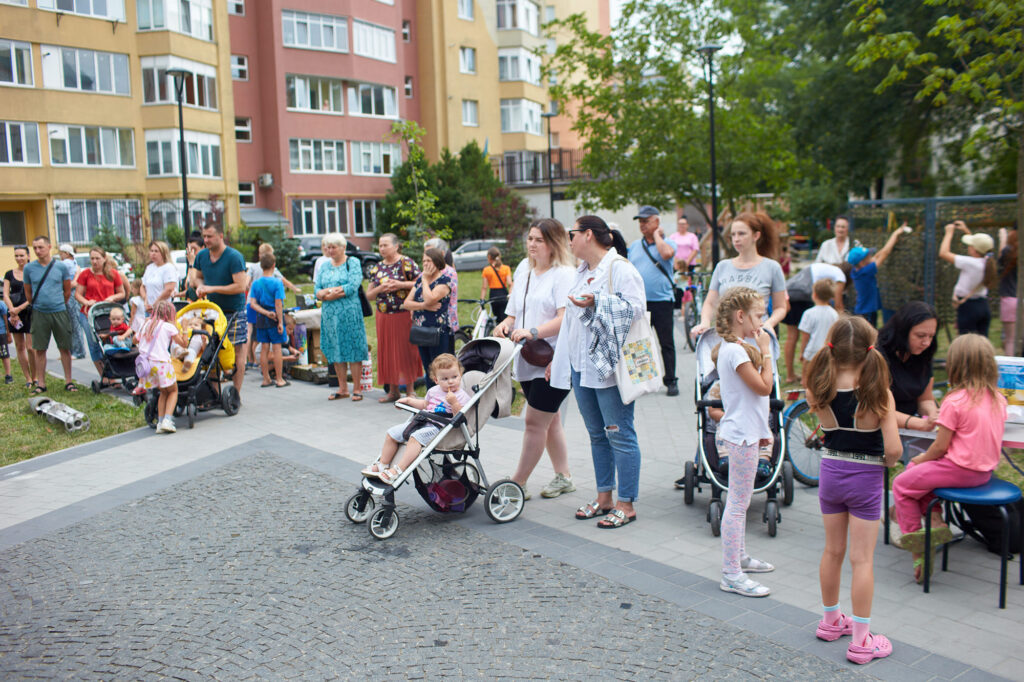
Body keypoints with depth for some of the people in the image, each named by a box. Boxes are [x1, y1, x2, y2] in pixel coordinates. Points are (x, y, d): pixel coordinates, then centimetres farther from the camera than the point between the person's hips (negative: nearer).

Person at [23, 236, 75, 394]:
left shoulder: (61, 267, 1)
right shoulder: (29, 268, 3)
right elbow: (28, 293, 12)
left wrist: (60, 304, 13)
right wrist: (36, 306, 15)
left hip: (59, 312, 0)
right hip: (39, 314, 1)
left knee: (65, 348, 2)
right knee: (39, 350, 3)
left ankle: (68, 381, 10)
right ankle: (40, 383, 11)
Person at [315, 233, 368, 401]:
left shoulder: (353, 262, 1)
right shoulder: (325, 266, 17)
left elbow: (353, 286, -12)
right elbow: (318, 290, 10)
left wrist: (331, 294, -8)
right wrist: (327, 292, -11)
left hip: (349, 313, -5)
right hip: (329, 314, 5)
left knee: (353, 350, -5)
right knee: (335, 351, 6)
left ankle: (356, 389, 0)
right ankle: (342, 388, 14)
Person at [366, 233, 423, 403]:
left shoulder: (407, 263, -5)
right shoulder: (377, 268, 10)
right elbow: (369, 295, 12)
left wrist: (400, 284, -17)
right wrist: (380, 288, -8)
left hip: (404, 315, -5)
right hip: (384, 317, 5)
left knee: (406, 350, 0)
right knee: (387, 352, 8)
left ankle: (410, 390, 11)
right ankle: (393, 390, 18)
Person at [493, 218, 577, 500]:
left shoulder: (564, 274, -10)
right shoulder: (523, 269, 14)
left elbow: (565, 318, -20)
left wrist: (533, 332, -30)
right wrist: (506, 324, 0)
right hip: (527, 360, 8)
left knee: (535, 421, -6)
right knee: (549, 420, 15)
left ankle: (518, 483, 2)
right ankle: (563, 477, 27)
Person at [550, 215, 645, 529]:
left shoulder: (619, 268, -9)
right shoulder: (581, 271, 19)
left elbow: (637, 306, -22)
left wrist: (597, 303, -25)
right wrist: (558, 358, 25)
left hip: (610, 366, -9)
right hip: (582, 365, 9)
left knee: (619, 434, -2)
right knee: (596, 433, 14)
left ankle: (627, 504, 6)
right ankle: (604, 497, 24)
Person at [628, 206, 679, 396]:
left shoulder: (667, 243, 1)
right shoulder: (634, 246, 14)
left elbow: (666, 253, -24)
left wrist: (656, 234, -9)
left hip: (662, 301, -4)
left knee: (667, 343, 2)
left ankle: (671, 381, 10)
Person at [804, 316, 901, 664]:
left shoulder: (819, 392, -11)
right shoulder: (878, 394, -18)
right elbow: (893, 448, -20)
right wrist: (885, 462, 3)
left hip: (830, 474, 3)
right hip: (865, 478, -3)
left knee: (833, 551, 19)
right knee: (862, 559, 5)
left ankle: (831, 620, 36)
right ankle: (861, 640, 14)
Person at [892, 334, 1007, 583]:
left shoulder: (955, 401, -20)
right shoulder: (999, 399, 2)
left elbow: (940, 447, -15)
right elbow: (986, 436, 14)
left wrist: (920, 459, 4)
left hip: (960, 471, -8)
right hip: (985, 470, 8)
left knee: (902, 485, 6)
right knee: (918, 471, 24)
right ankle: (935, 519, 10)